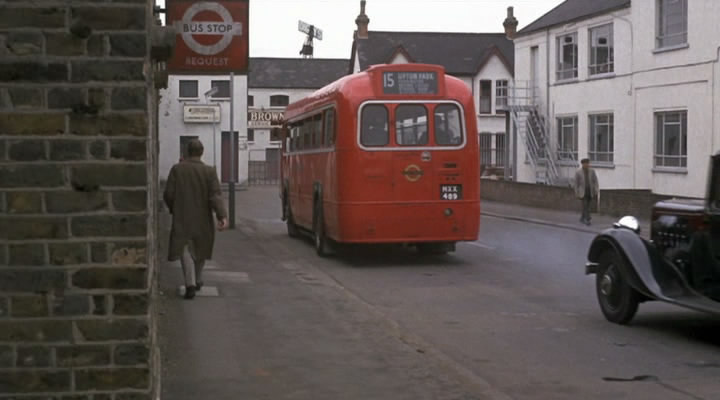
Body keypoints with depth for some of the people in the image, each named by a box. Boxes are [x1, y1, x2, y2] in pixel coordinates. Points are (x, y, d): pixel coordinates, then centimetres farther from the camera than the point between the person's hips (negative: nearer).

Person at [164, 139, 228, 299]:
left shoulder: (177, 169, -5)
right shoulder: (209, 171, -5)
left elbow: (168, 194, -6)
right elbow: (216, 195, -16)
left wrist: (173, 209, 14)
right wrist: (222, 216, -23)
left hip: (182, 218, -1)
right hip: (202, 219, 1)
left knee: (185, 250, -3)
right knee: (200, 249, 20)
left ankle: (190, 284, -20)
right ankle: (197, 280, 33)